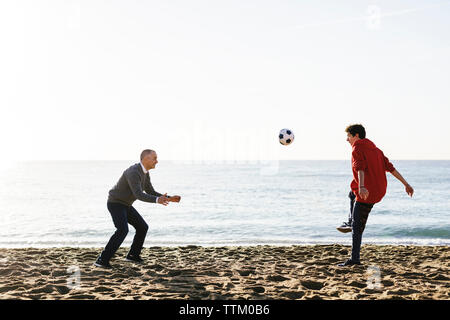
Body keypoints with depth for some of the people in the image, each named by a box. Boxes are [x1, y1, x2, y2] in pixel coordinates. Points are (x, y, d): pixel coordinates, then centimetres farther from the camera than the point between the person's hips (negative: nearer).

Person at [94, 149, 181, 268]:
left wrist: (170, 199, -1)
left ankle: (133, 255, 23)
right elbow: (139, 195, -37)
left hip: (124, 205, 10)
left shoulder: (144, 173, 4)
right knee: (122, 231, -28)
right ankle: (102, 260, -24)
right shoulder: (133, 172, -29)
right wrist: (157, 200, -51)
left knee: (142, 227, 9)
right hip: (116, 204, -9)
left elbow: (150, 193, 9)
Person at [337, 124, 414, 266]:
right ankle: (350, 222, 36)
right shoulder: (375, 149, 17)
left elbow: (360, 169, -28)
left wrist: (361, 187, -43)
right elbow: (390, 167, 15)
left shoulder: (357, 149, -8)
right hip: (379, 191, 9)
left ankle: (354, 259, -7)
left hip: (366, 192, -9)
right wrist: (406, 184, 15)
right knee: (353, 193, 37)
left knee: (357, 227, -5)